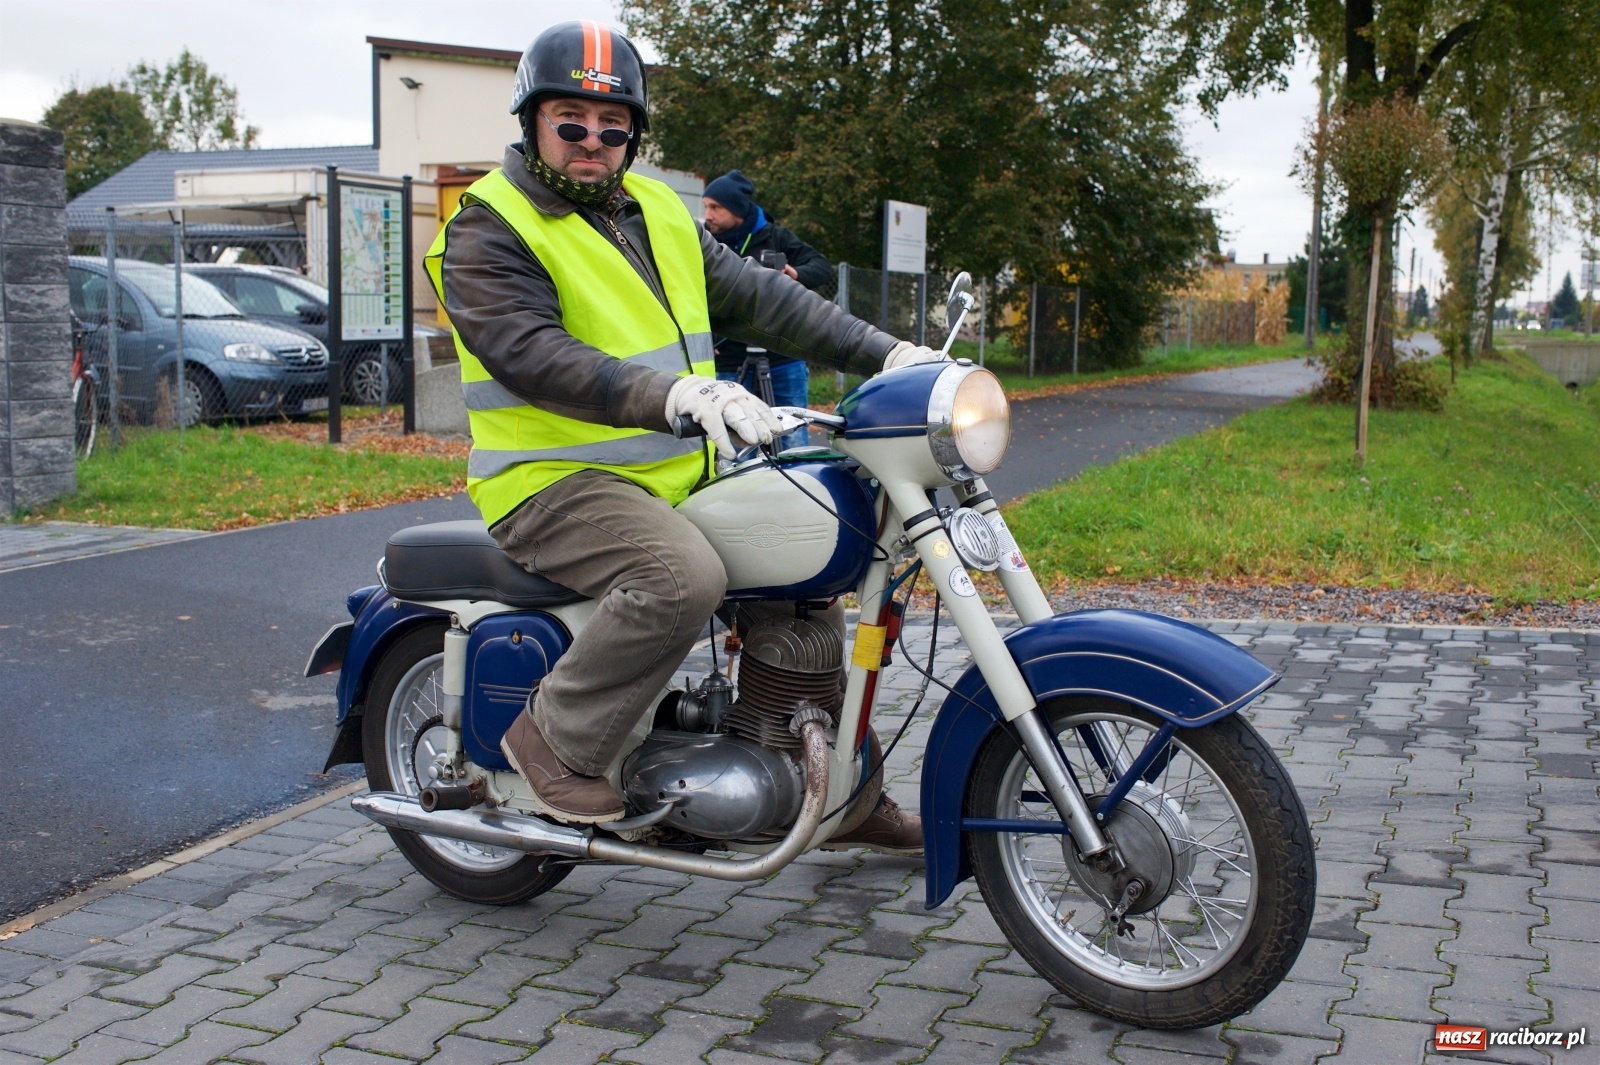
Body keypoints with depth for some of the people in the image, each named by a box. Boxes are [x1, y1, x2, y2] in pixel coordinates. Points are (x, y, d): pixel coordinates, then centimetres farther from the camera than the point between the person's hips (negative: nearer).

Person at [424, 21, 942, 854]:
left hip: (679, 472, 8)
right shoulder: (488, 230, -9)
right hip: (557, 482, -8)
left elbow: (757, 296, 13)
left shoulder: (656, 211, 15)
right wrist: (671, 394, -41)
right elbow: (532, 355, -26)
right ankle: (555, 739, -13)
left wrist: (884, 353, 2)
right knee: (684, 576, -34)